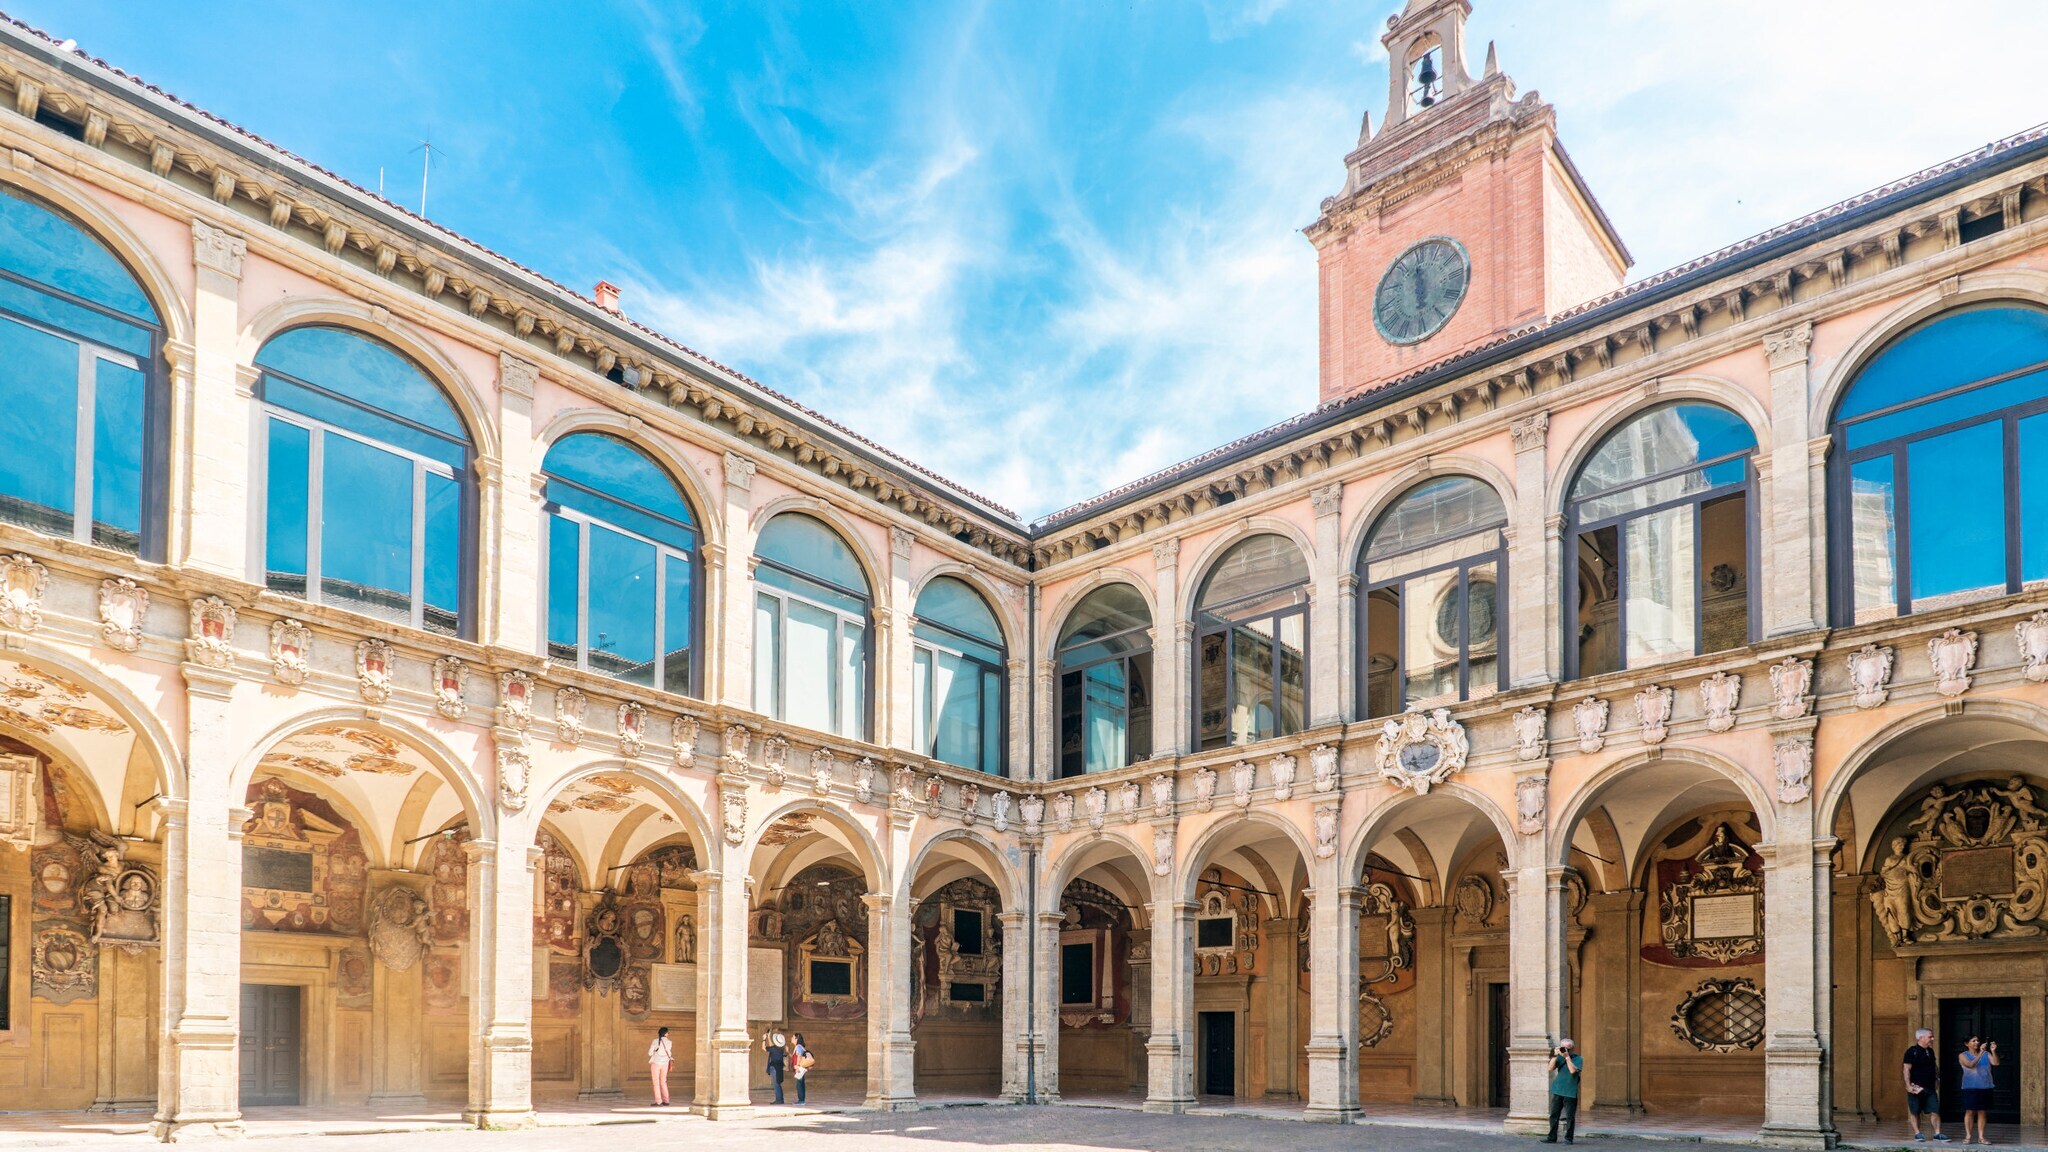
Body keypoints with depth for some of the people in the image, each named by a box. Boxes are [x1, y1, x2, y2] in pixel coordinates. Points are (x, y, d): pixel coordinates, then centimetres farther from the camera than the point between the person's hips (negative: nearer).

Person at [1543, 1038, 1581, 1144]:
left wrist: (1567, 1057, -16)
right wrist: (1555, 1056, -10)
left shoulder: (1578, 1058, -2)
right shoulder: (1560, 1057, 9)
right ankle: (1552, 1137, 14)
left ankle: (1568, 1138, 10)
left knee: (1570, 1116, 0)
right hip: (1557, 1090, 4)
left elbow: (1573, 1070, -17)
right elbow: (1551, 1068, -1)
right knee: (1554, 1115, 6)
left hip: (1570, 1092, -4)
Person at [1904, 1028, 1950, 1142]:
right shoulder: (1912, 1051, -10)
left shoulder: (1930, 1051, 11)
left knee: (1935, 1111, 0)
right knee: (1915, 1112, 3)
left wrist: (1937, 1079, 17)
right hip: (1916, 1088, -6)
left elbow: (1935, 1066, 25)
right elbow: (1907, 1069, -13)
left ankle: (1937, 1133, 4)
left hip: (1930, 1087, 6)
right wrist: (1908, 1085, -18)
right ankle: (1917, 1133, 12)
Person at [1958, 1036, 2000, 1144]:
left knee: (1982, 1111, 4)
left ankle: (1981, 1137, 9)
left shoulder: (1986, 1054, 9)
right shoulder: (1963, 1055, 1)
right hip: (1970, 1087, -3)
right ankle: (1968, 1136, 1)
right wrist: (1980, 1053, -21)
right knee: (1970, 1111, -4)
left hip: (1985, 1087, 3)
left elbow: (1996, 1063, -4)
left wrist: (1993, 1051, -18)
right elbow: (1970, 1065, -16)